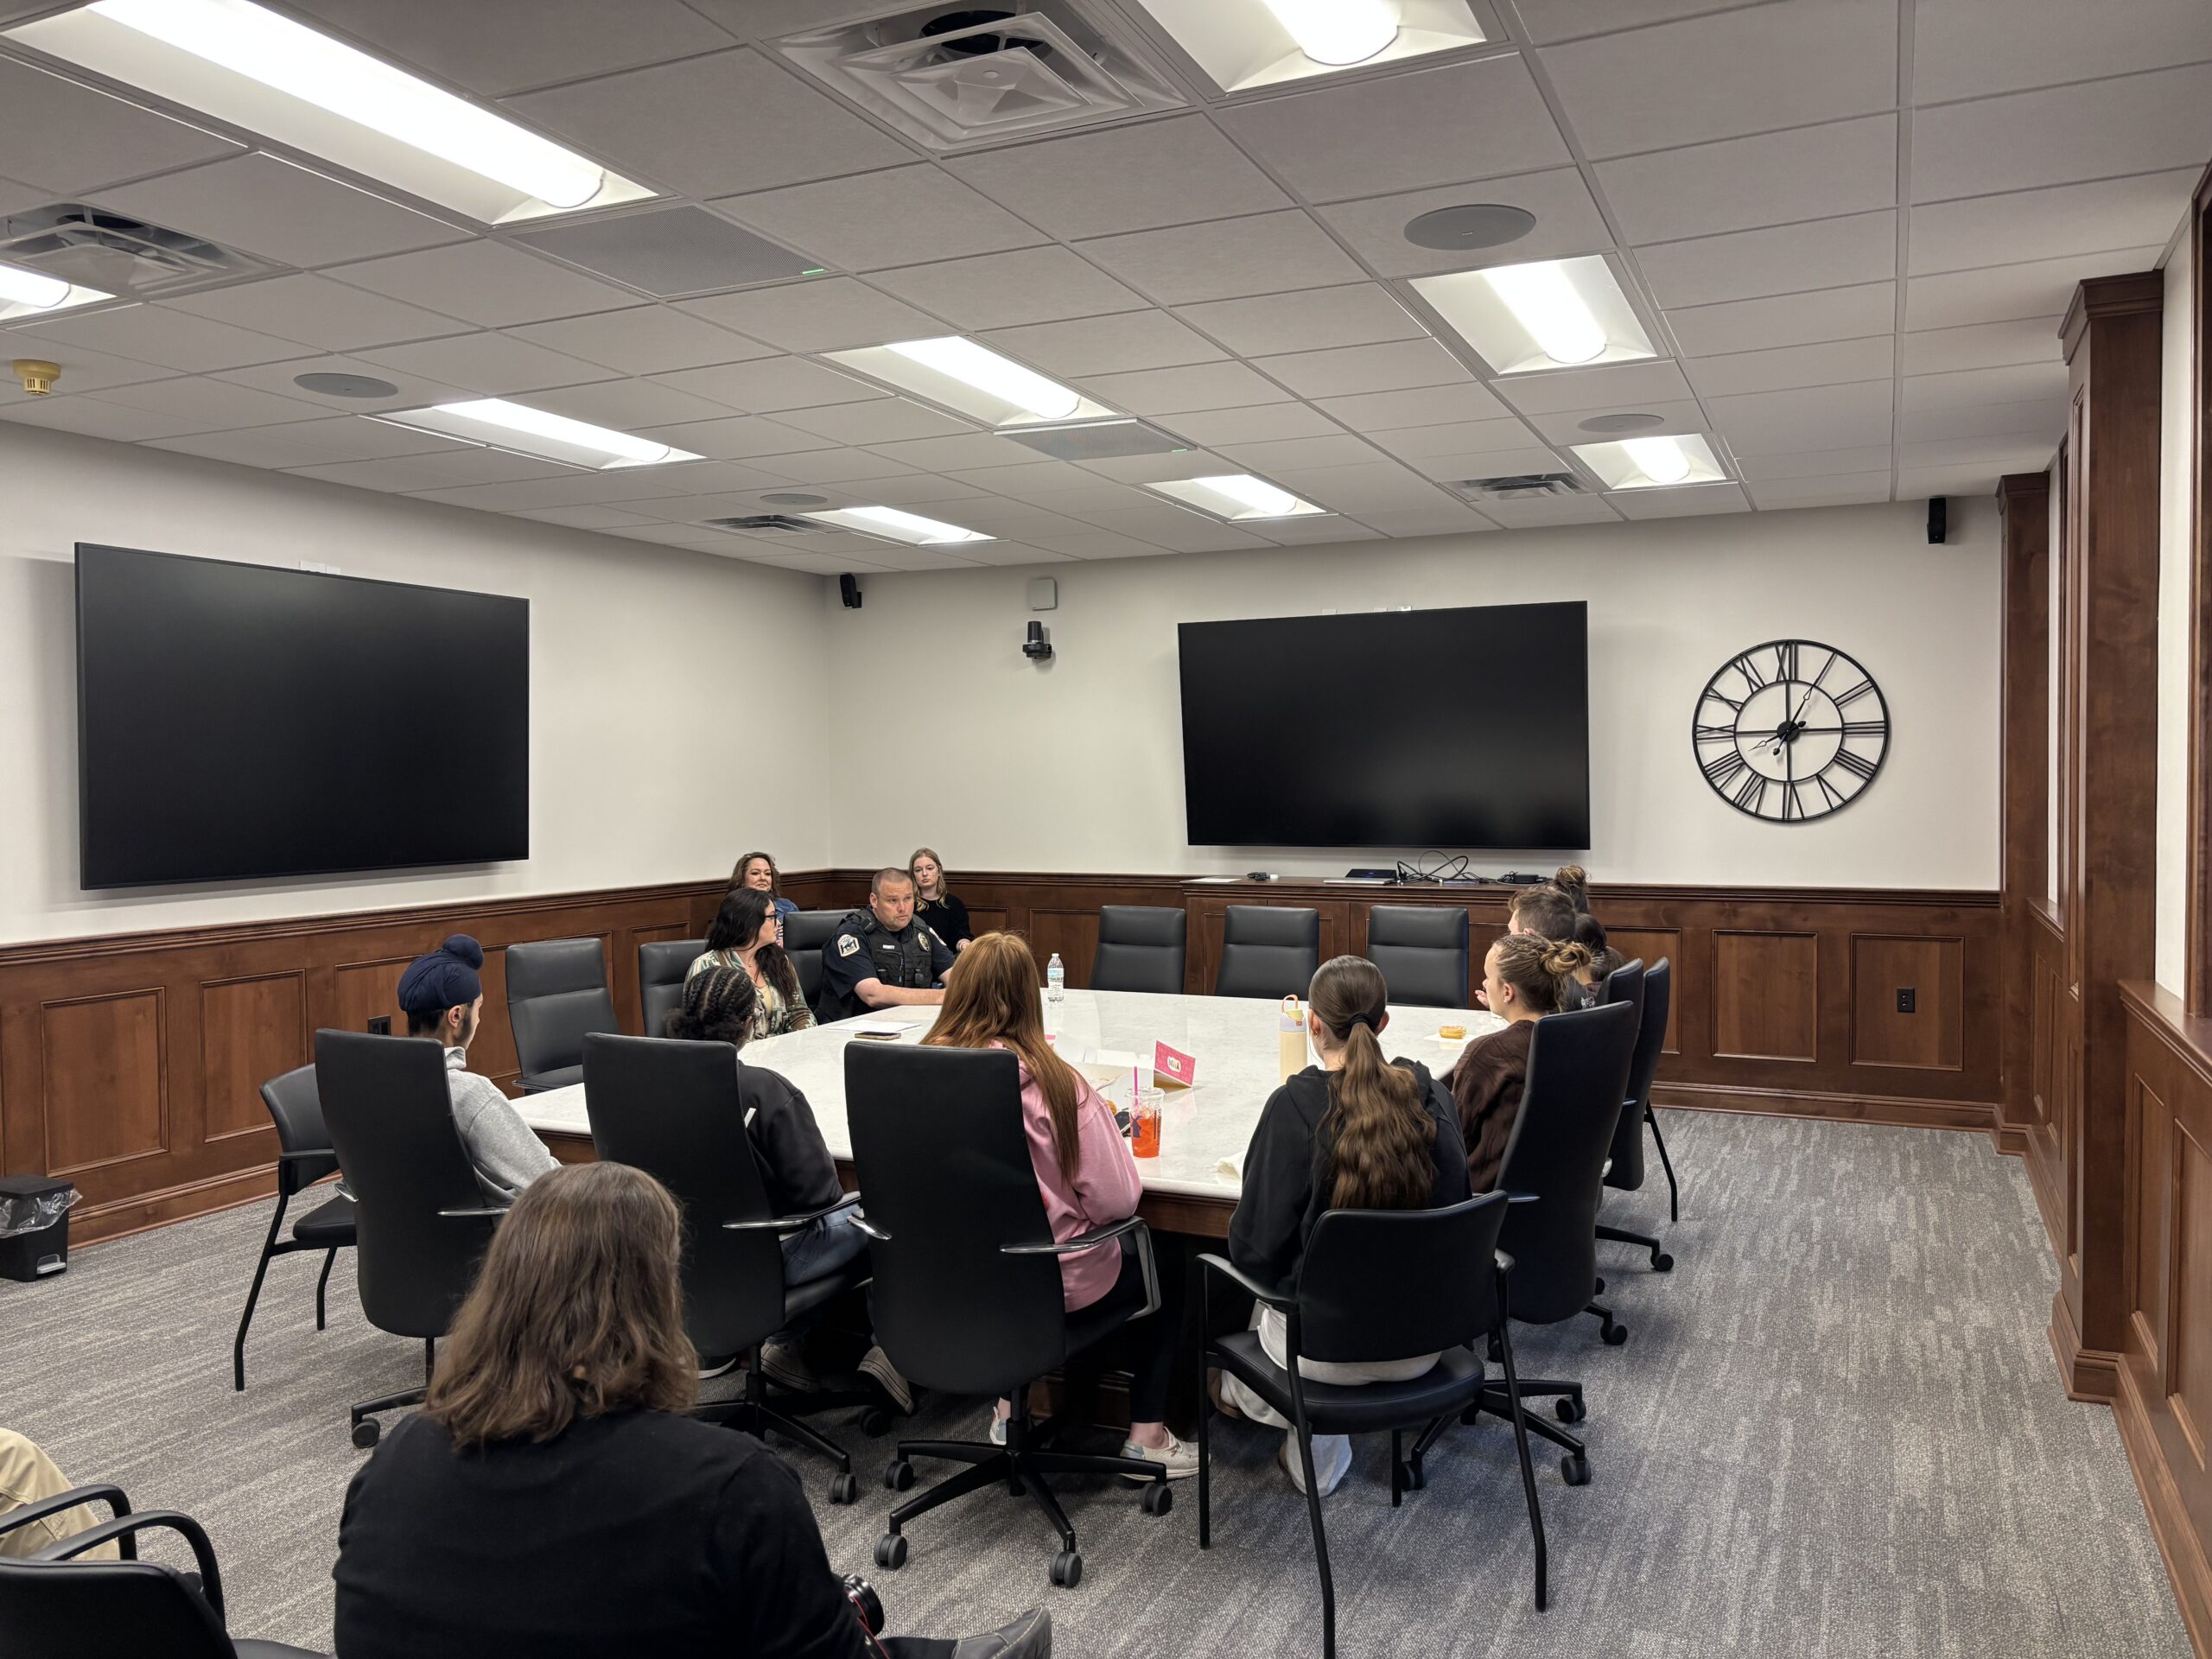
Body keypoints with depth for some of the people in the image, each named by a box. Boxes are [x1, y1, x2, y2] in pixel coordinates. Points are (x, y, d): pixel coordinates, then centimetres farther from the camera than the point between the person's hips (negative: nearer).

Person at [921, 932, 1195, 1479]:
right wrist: (1103, 1124, -3)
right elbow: (1116, 1201, -22)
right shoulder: (1054, 1083, -25)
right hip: (1055, 1282, -5)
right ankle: (1146, 1437, 24)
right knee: (1165, 1265, 22)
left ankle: (1010, 1405, 33)